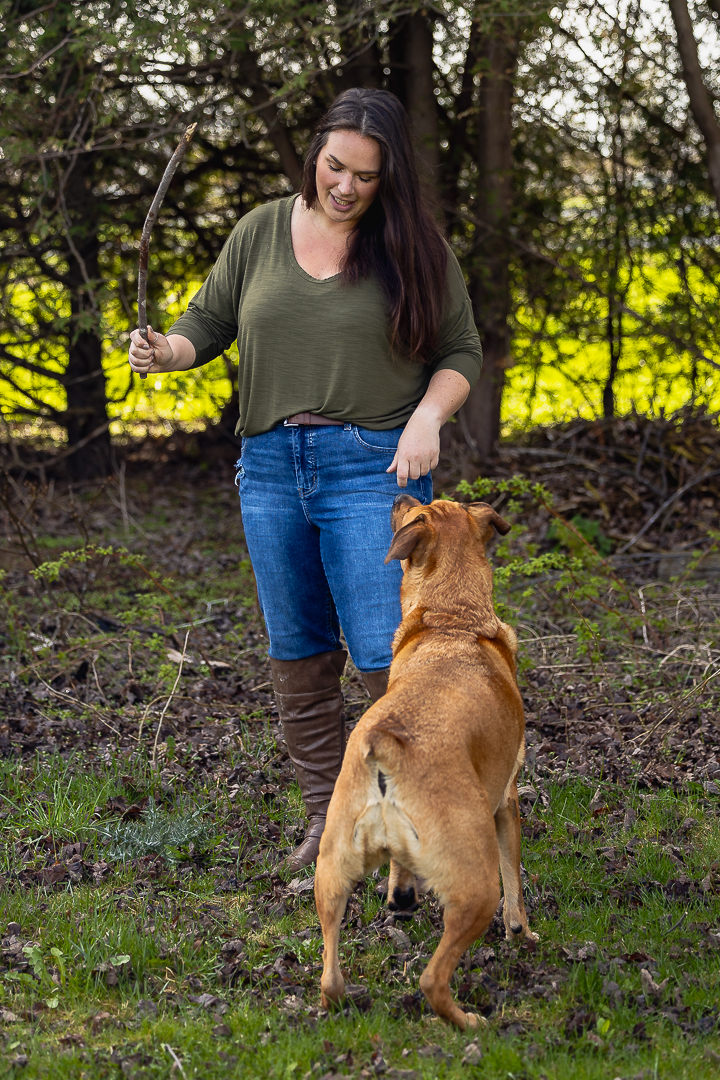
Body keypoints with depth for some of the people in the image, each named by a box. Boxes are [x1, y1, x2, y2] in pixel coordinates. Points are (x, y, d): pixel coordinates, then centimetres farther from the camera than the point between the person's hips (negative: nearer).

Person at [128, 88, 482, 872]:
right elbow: (209, 321, 11)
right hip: (271, 465, 4)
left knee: (385, 654, -10)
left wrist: (429, 416, -14)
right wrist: (165, 351, -11)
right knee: (298, 656, 10)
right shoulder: (262, 231, 7)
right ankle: (326, 816, 22)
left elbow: (461, 352, 4)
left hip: (373, 465, -4)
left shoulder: (413, 247, 0)